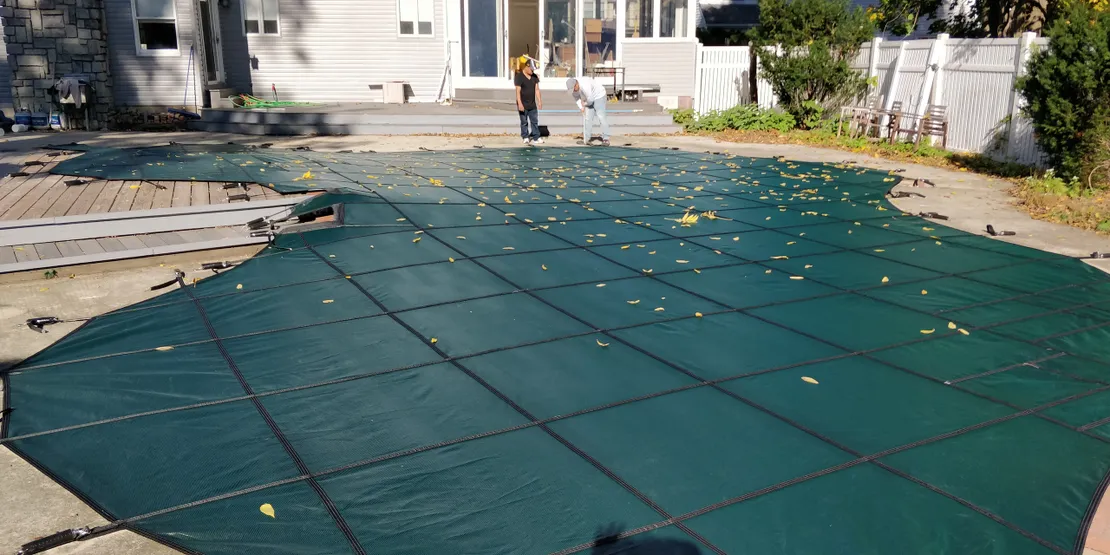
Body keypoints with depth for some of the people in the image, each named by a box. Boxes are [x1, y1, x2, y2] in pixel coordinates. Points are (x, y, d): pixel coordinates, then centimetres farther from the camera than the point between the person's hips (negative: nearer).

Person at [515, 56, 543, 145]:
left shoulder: (535, 76, 7)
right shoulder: (519, 77, -12)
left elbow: (537, 89, 9)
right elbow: (518, 91, -16)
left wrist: (539, 101, 4)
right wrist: (520, 104, -21)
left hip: (532, 104, 5)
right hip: (523, 105, -5)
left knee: (534, 121, 5)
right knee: (524, 122, 5)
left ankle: (536, 138, 9)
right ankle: (525, 137, 15)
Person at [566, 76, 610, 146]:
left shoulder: (585, 86, -37)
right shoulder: (572, 87, -11)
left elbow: (590, 99, -31)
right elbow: (577, 98, 2)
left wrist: (584, 103, -10)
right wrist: (581, 107, -13)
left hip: (599, 96, -8)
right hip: (591, 98, 8)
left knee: (601, 117, -13)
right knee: (588, 118, 4)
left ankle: (606, 139, -11)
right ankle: (586, 139, 7)